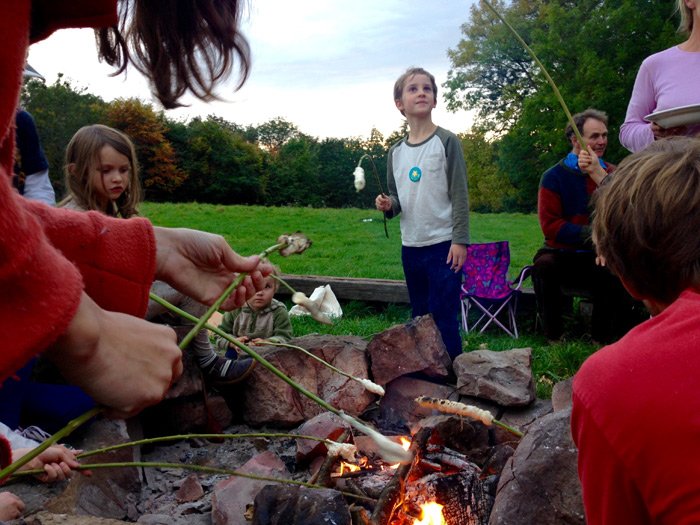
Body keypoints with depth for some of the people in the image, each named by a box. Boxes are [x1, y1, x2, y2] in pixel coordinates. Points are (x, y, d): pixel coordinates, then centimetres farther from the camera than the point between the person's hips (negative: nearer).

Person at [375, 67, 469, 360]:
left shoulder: (446, 142, -4)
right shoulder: (396, 152, 10)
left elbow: (459, 194, -7)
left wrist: (460, 240, -13)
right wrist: (388, 205, -5)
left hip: (443, 245, -5)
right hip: (410, 247, 5)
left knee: (443, 320, -5)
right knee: (420, 319, 13)